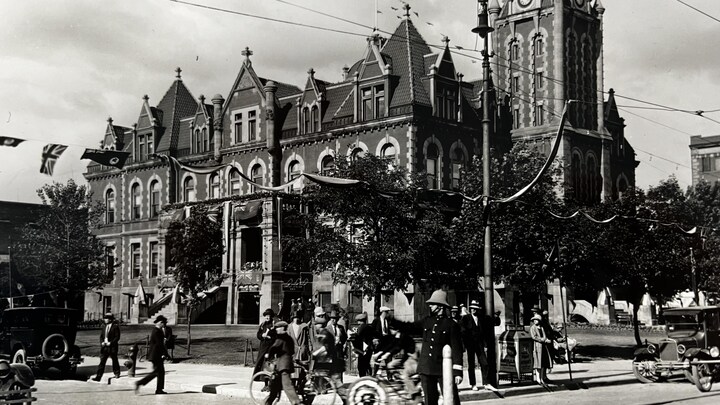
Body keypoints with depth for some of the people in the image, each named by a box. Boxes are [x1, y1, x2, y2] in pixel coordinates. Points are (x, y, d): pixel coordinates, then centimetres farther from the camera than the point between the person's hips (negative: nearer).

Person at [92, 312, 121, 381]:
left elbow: (117, 337, -10)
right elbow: (101, 336, 15)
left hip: (112, 347, -4)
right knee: (102, 361, -4)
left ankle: (117, 373, 31)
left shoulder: (115, 327, -6)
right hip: (104, 347, 4)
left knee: (114, 360, 11)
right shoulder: (104, 327, 11)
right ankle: (98, 376, -9)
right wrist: (102, 342, -4)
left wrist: (110, 343, -18)